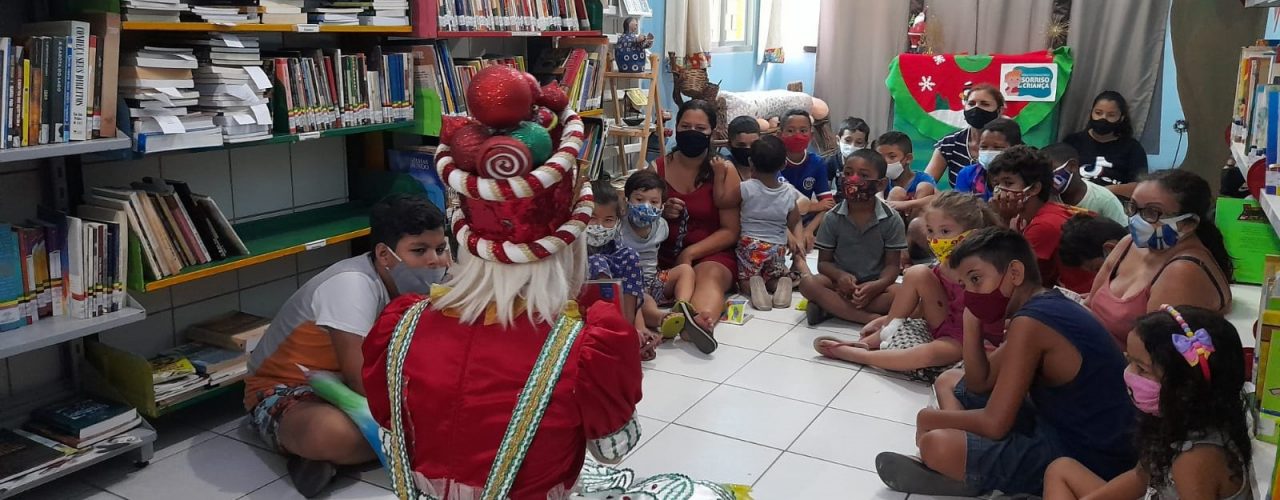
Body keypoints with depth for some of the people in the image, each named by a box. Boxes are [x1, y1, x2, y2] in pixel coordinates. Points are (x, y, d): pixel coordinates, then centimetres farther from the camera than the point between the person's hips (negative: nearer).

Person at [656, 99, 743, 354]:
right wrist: (661, 214, -8)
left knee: (709, 275, -37)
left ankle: (700, 321, -70)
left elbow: (730, 232, -1)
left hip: (711, 255, -2)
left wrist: (690, 253, -14)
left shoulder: (725, 171, 4)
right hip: (663, 256, 2)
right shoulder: (657, 169, 10)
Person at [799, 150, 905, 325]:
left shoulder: (891, 219, -7)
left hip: (874, 284, 0)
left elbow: (892, 264, -5)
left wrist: (876, 286, -27)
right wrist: (839, 275, -24)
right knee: (808, 283, -29)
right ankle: (872, 318, -34)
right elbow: (824, 261, 0)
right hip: (841, 280, 1)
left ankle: (830, 307, -27)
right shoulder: (833, 218, -4)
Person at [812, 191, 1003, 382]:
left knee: (926, 353, -38)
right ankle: (879, 338, -5)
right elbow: (927, 305, 6)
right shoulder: (942, 267, -5)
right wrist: (887, 320, 1)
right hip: (944, 326, 7)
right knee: (917, 273, -13)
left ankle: (850, 353, -21)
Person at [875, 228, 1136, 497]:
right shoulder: (1047, 306, 8)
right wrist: (972, 317, 1)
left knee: (936, 446, -32)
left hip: (1084, 459, -11)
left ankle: (964, 478, 0)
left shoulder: (1030, 322, -23)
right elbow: (979, 383, 12)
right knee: (949, 381, 19)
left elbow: (994, 424, -22)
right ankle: (964, 471, -1)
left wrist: (930, 418, -6)